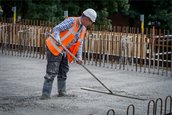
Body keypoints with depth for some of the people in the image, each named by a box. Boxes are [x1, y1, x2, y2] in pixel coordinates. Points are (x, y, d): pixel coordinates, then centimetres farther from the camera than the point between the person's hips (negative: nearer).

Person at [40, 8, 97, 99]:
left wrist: (79, 57, 4)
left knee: (63, 70, 15)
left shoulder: (83, 29, 10)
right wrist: (57, 39, -37)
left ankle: (62, 91, 27)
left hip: (63, 51, 9)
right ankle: (46, 94, -11)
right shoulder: (71, 21, -16)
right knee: (52, 72, -12)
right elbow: (56, 29, -20)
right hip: (54, 47, -9)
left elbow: (79, 44, 14)